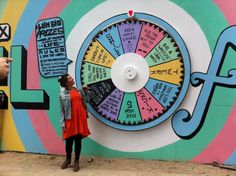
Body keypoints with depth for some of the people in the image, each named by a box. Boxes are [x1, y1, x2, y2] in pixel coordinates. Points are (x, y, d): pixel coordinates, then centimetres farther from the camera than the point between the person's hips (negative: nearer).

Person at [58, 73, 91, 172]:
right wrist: (63, 124, -6)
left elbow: (87, 100, 16)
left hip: (80, 118, 3)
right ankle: (68, 159, 31)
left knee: (78, 140, 8)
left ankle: (76, 161, 20)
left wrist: (86, 90, 5)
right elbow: (62, 110, -3)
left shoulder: (79, 90, 8)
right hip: (70, 119, -3)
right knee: (69, 140, 8)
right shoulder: (63, 94, -3)